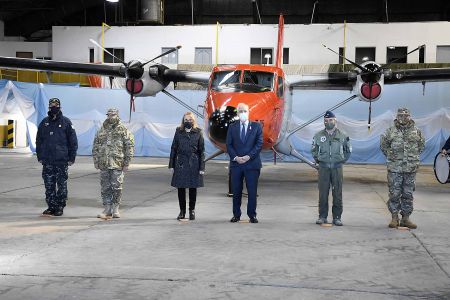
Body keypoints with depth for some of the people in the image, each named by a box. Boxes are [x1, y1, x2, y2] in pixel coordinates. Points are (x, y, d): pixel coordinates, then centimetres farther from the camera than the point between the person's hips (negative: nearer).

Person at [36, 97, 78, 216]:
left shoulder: (66, 122, -1)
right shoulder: (44, 122, 9)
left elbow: (73, 141, -1)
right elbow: (38, 141, 15)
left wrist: (71, 157, -5)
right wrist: (40, 156, 9)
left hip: (62, 161, -3)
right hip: (47, 161, 4)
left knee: (61, 185, 2)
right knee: (49, 185, 6)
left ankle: (60, 207, 10)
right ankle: (51, 207, 15)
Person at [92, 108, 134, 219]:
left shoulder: (124, 130, 0)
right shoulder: (101, 130, 12)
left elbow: (130, 146, -2)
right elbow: (95, 146, 16)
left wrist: (127, 162, -7)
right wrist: (96, 161, 8)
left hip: (117, 164, -4)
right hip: (103, 164, 4)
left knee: (116, 187, -2)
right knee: (105, 188, 5)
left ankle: (115, 209, 9)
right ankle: (107, 209, 12)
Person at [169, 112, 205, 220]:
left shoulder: (198, 132, 1)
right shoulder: (178, 132, 6)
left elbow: (202, 150, 2)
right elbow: (173, 148, 8)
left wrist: (202, 167, -4)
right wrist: (171, 165, 4)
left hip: (194, 163, -1)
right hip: (180, 163, 1)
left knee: (193, 188, 4)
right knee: (180, 188, 4)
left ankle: (192, 210, 18)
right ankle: (182, 211, 17)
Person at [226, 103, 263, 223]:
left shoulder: (256, 126, 5)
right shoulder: (232, 127, 10)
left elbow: (259, 144, -2)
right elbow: (229, 145, 5)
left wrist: (248, 156, -12)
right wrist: (235, 157, -10)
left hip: (252, 163, -1)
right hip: (236, 163, 2)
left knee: (252, 191, 0)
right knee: (236, 191, 5)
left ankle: (252, 215, 9)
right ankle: (236, 215, 14)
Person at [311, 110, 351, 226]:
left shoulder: (342, 136, 5)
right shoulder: (319, 135, 6)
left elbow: (348, 150, 17)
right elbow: (313, 150, 19)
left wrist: (343, 160, 9)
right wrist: (317, 160, 10)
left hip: (337, 167, 0)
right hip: (323, 167, 0)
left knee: (337, 193, 1)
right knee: (323, 193, 1)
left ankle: (337, 217, 8)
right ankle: (322, 216, 9)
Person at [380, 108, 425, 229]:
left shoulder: (416, 131, 5)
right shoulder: (390, 131, 1)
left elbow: (421, 145, 18)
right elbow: (383, 145, 11)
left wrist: (413, 157, 12)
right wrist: (391, 156, 6)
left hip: (411, 168, 2)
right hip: (394, 168, -2)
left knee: (408, 194, 7)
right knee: (394, 194, 0)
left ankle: (406, 218, 15)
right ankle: (394, 218, 9)